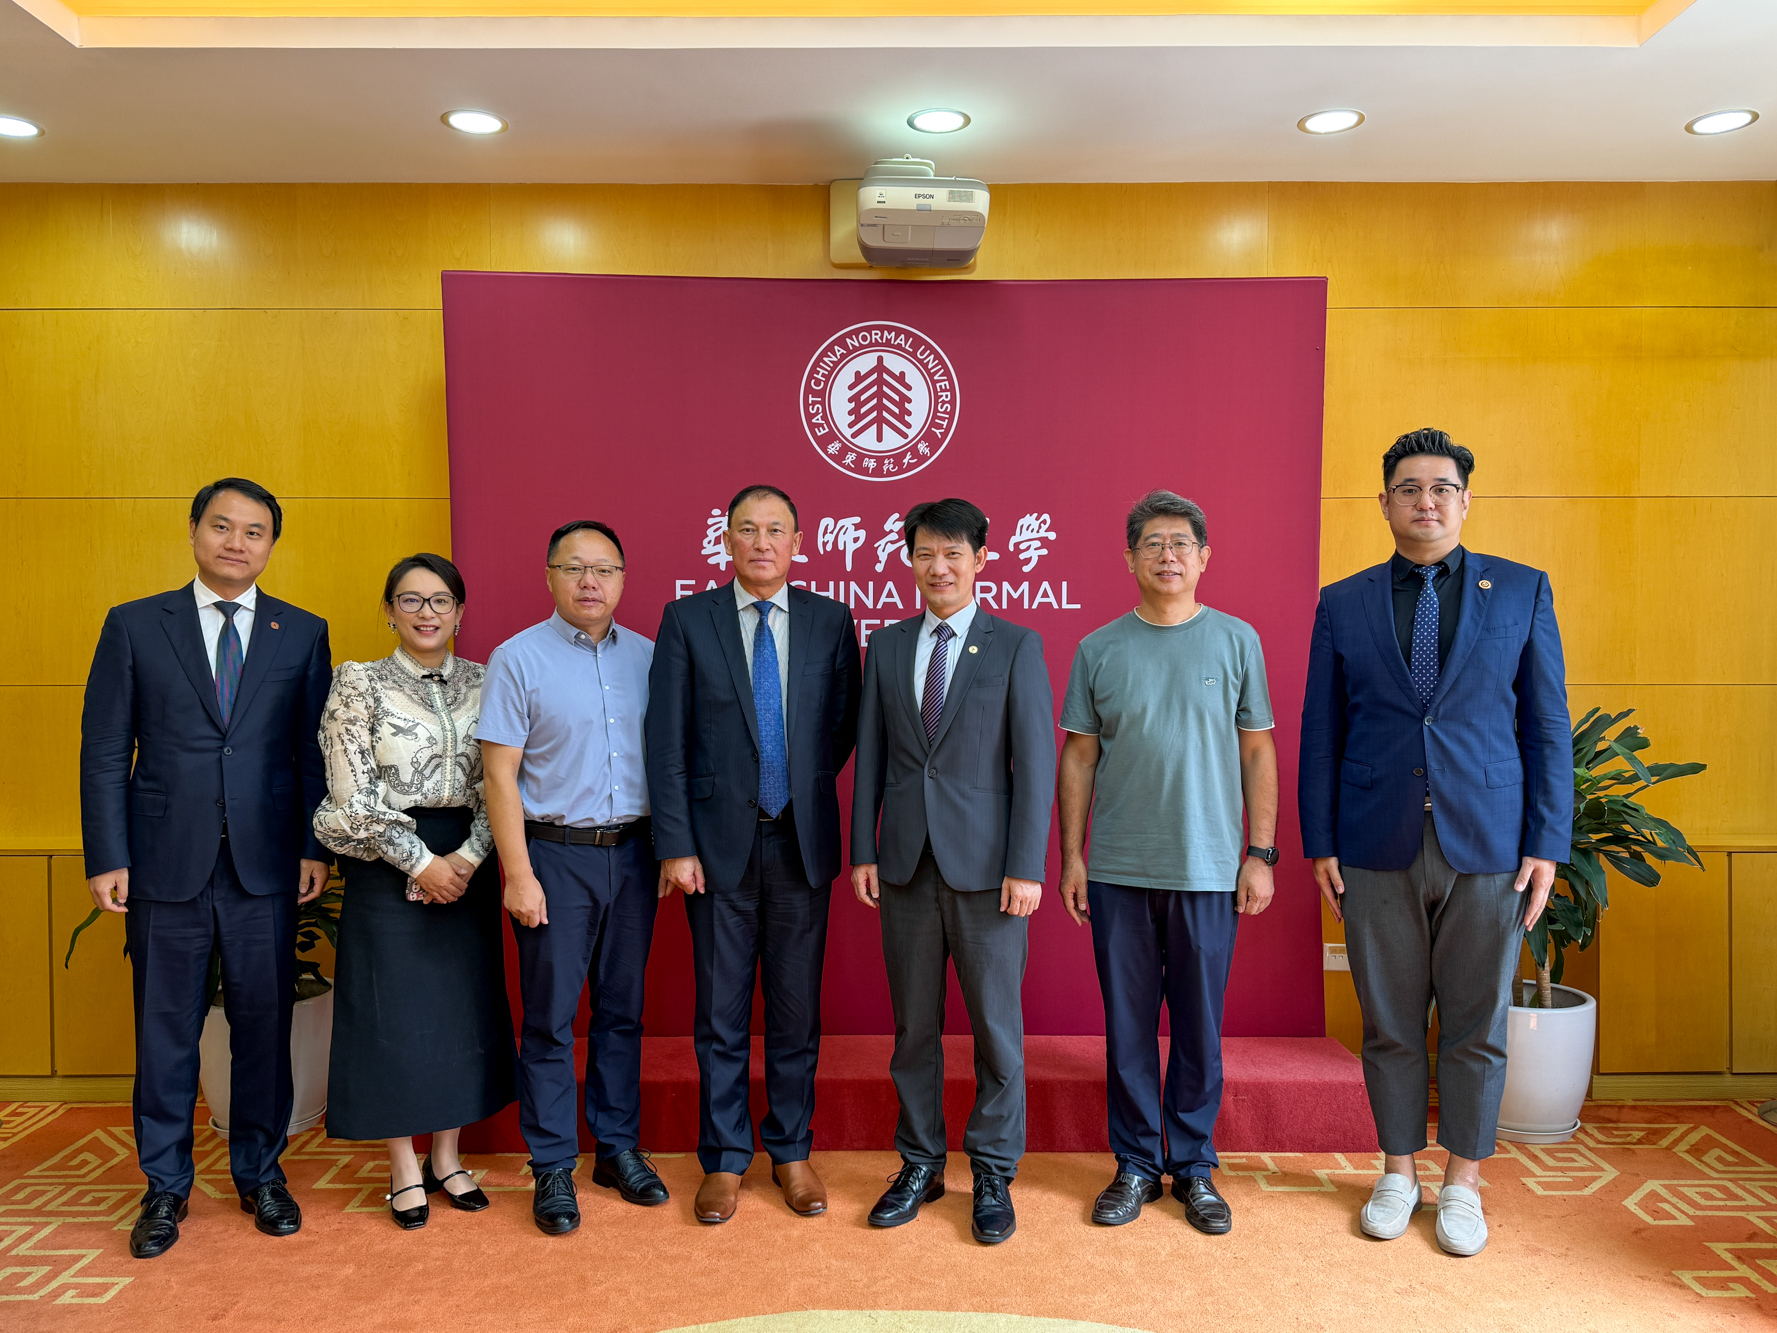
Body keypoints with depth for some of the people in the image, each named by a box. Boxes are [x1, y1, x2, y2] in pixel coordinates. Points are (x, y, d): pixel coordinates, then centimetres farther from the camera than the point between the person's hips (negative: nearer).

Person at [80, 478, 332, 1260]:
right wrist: (107, 859, -4)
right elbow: (104, 752, 2)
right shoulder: (134, 627, 4)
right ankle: (165, 1187, 26)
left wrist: (315, 846, -1)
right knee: (165, 1029, 9)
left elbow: (316, 749, 5)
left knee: (264, 1023, 9)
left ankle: (261, 1173, 26)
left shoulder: (303, 633, 6)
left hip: (267, 865, 1)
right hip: (166, 863, 0)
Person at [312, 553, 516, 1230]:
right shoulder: (360, 683, -3)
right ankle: (404, 1167, 20)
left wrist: (469, 856, -11)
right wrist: (420, 861, -12)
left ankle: (446, 1156, 26)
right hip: (389, 868, -3)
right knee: (392, 1010, 3)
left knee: (461, 1005, 9)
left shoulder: (483, 683, 6)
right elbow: (352, 795, -8)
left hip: (468, 863, 3)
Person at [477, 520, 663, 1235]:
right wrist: (518, 875, -11)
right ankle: (553, 1168, 18)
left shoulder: (646, 657, 7)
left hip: (632, 854, 4)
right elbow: (500, 774, -7)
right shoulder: (518, 658, -4)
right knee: (549, 1018, 4)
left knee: (623, 1010, 13)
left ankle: (619, 1148, 27)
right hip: (555, 855, -3)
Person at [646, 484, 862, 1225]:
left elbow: (846, 726, 9)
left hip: (802, 842, 1)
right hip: (720, 842, -1)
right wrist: (675, 845, -9)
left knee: (796, 1007, 11)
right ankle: (725, 1159, 25)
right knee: (721, 1010, 9)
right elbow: (666, 742, -4)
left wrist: (805, 789, 1)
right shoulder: (686, 620, -1)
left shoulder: (831, 622, 3)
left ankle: (791, 1152, 28)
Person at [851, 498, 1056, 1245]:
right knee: (913, 1025, 12)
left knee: (996, 1027, 6)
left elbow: (1036, 762, -5)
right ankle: (920, 1165, 28)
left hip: (986, 867, -3)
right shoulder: (886, 647, 9)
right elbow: (870, 755, 9)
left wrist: (1026, 866, -11)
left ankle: (993, 1175, 22)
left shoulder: (1017, 647, -1)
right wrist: (862, 851, 4)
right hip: (906, 865, 3)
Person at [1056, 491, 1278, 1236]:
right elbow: (1078, 758, 5)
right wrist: (1071, 856, 1)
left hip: (1209, 870, 0)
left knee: (1199, 1026, 8)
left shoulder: (1236, 641, 3)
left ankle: (1194, 1167, 24)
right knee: (1127, 1025, 8)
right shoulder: (1099, 649, 3)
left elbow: (1258, 754, 4)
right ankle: (1136, 1165, 23)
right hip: (1118, 872, 1)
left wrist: (1261, 853, 0)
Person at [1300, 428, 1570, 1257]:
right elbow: (1321, 733, 6)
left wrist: (1547, 845, -3)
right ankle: (1399, 1173, 27)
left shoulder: (1522, 591, 5)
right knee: (1390, 1024, 9)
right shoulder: (1343, 604, 6)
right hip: (1378, 850, 1)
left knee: (1476, 1026, 8)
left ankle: (1463, 1183, 25)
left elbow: (1547, 725, 3)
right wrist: (1320, 846, 2)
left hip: (1487, 847, 0)